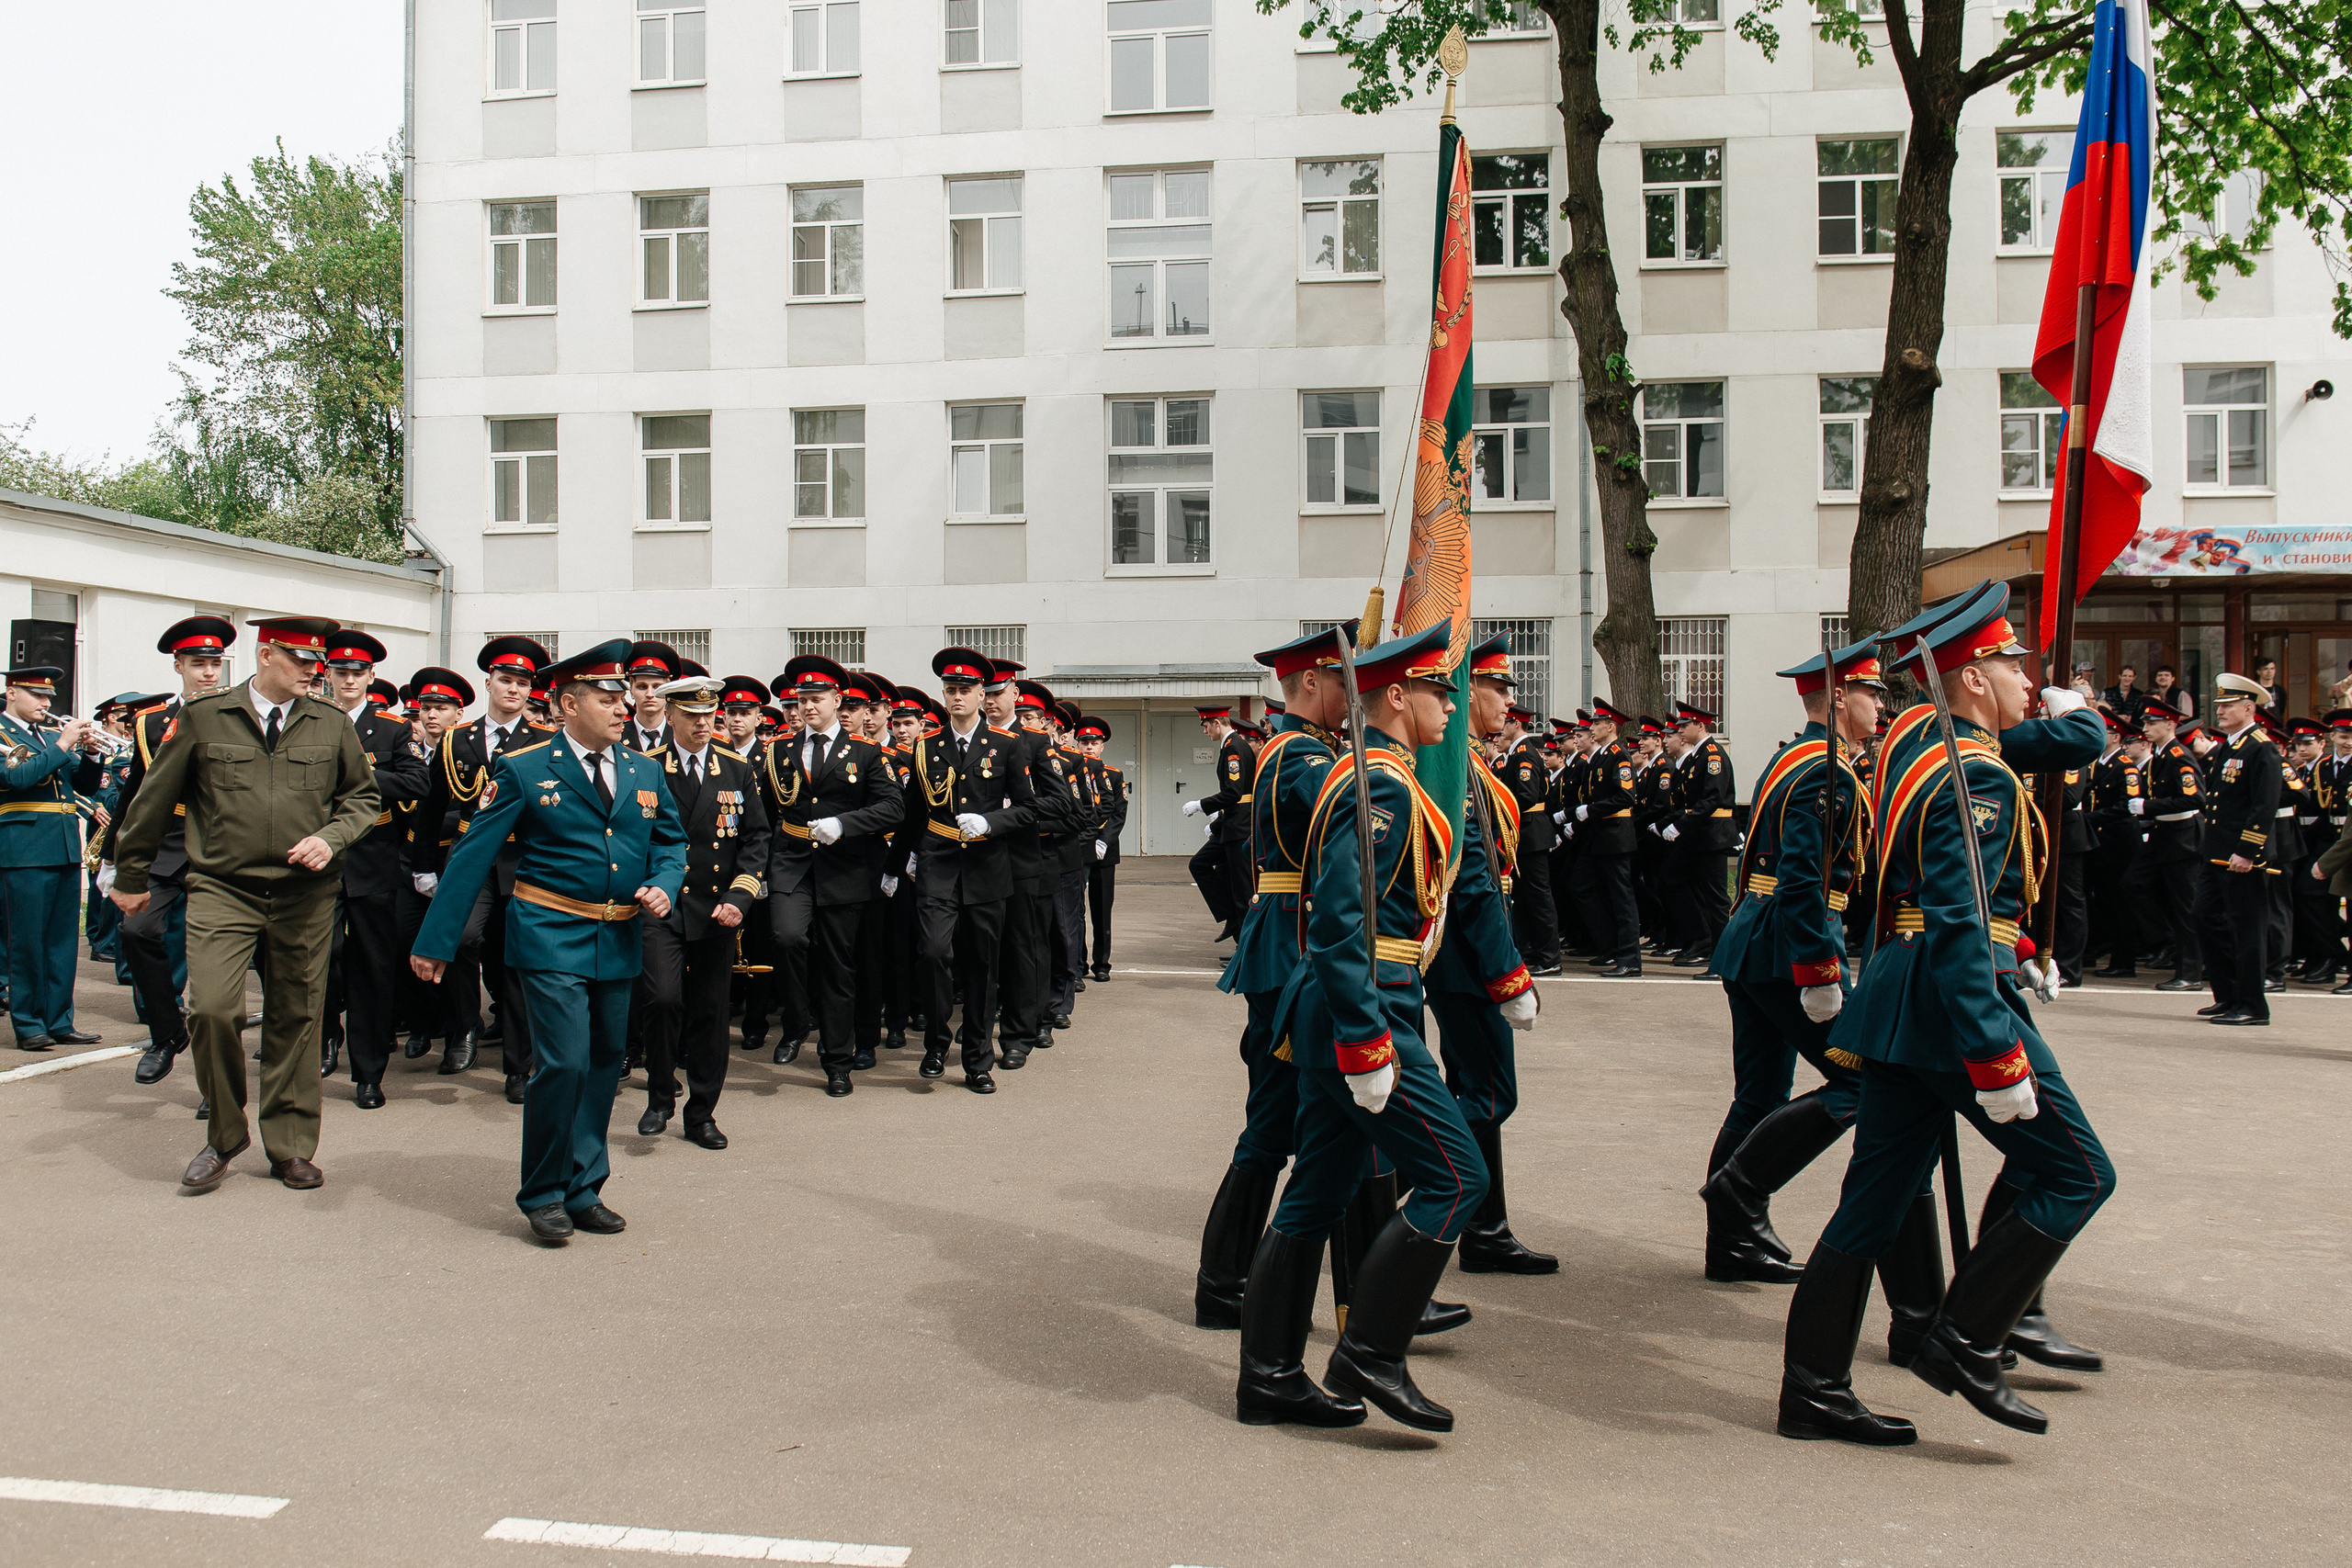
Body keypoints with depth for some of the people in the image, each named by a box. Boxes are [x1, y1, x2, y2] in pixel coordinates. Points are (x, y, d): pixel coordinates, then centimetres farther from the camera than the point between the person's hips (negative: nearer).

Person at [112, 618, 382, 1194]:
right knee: (212, 1010, -16)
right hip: (222, 890, -2)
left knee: (296, 1018, 7)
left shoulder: (331, 724, 6)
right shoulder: (201, 719, 0)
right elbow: (153, 801, 8)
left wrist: (331, 838, -5)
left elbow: (364, 798, 15)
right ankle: (224, 1136, 7)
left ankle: (290, 1147, 21)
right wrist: (130, 877, 14)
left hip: (305, 895, 2)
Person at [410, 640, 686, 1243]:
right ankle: (543, 1195, 7)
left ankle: (583, 1191, 23)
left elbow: (672, 842, 20)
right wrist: (436, 941, -4)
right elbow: (473, 856, -4)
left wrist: (663, 886, -3)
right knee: (563, 1064, -11)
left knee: (604, 1065, 10)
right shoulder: (523, 769, -5)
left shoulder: (645, 772, 10)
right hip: (550, 938, -5)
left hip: (618, 943, 5)